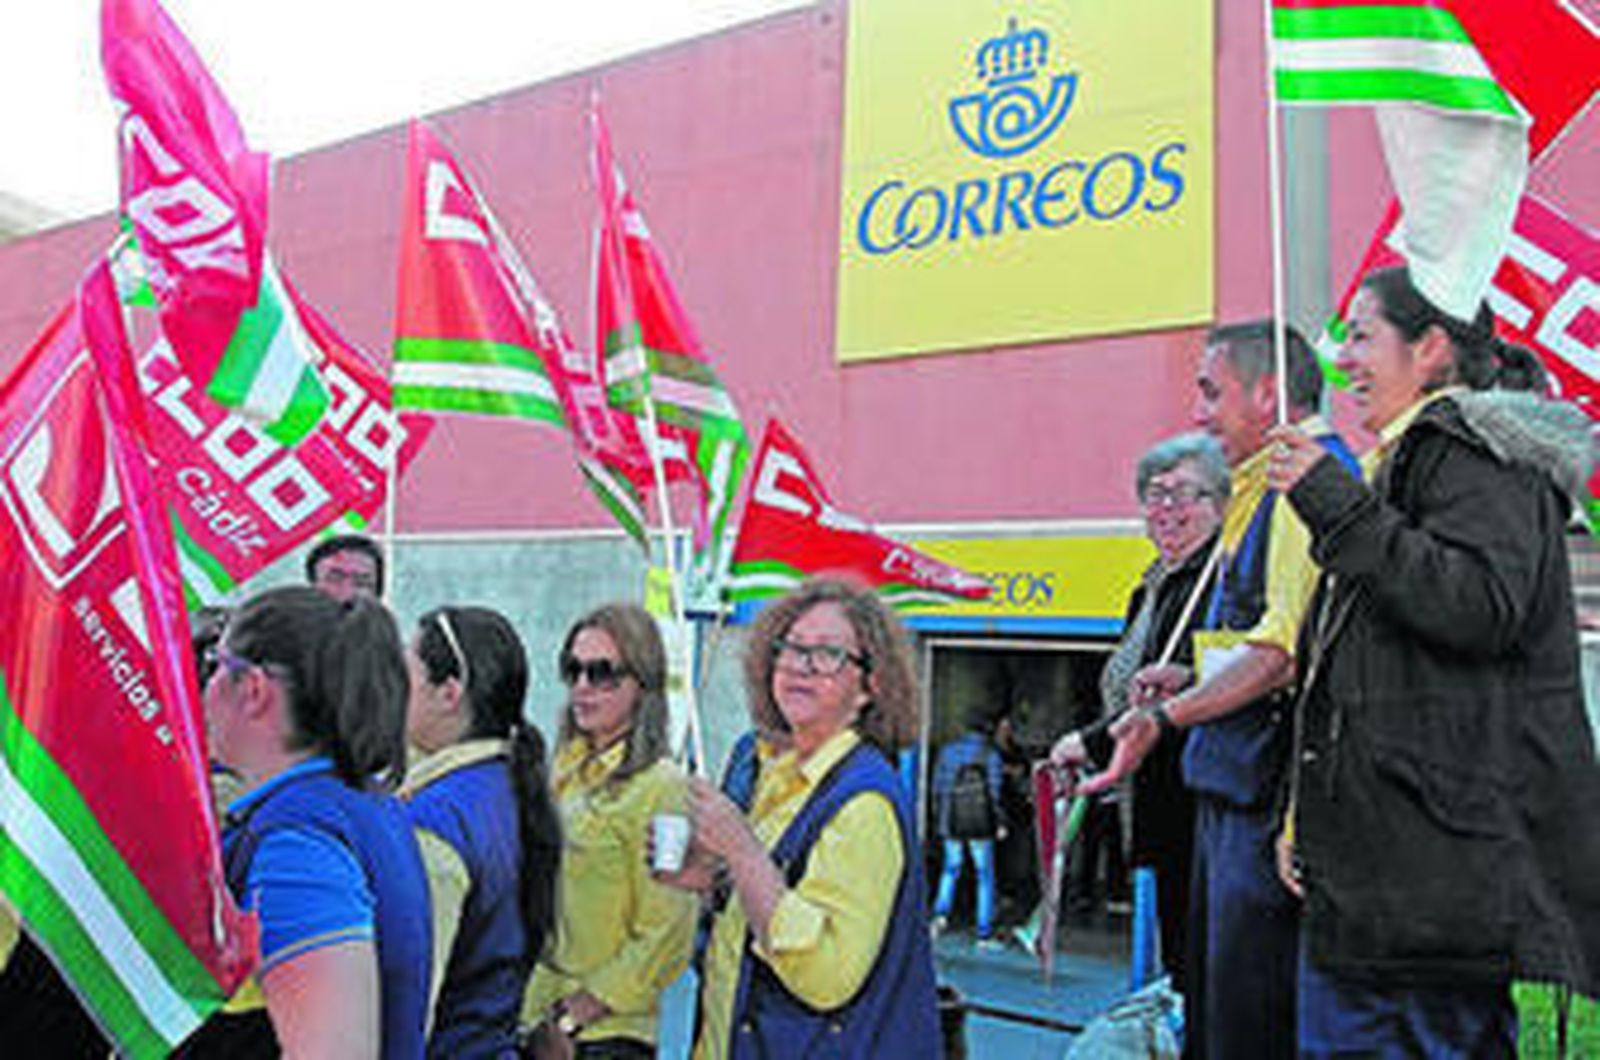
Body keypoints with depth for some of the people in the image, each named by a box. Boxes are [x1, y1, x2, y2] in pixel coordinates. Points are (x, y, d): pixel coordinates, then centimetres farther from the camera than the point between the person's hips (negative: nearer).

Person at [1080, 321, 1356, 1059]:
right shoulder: (1266, 488, 19)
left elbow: (1284, 649, -22)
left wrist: (1165, 717, -25)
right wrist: (1191, 678, 15)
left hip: (1269, 803, -11)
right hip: (1231, 796, 11)